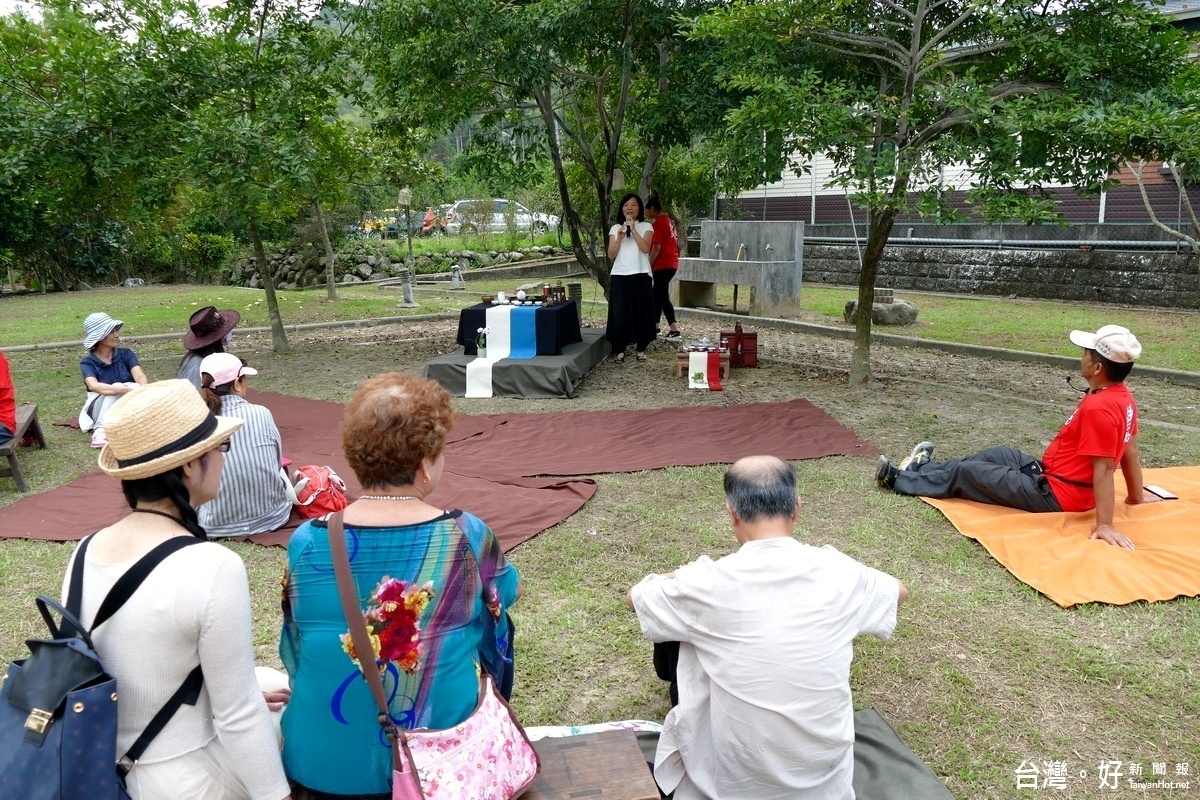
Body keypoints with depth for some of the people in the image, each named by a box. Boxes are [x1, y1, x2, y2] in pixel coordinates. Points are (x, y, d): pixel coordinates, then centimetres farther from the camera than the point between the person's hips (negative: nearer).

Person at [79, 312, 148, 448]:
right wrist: (120, 390, -46)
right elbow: (93, 386, -27)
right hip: (101, 411, -2)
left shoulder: (126, 354, 0)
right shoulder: (87, 363, -6)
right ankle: (101, 430, -42)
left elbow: (140, 376, -18)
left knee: (136, 387, -29)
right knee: (116, 388, -33)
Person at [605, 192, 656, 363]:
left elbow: (645, 248, -11)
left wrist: (634, 230, -16)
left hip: (640, 275, -1)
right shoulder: (615, 228, 10)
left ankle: (641, 349, 13)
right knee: (619, 313, -2)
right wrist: (618, 238, -13)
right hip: (619, 276, 1)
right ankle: (620, 350, 6)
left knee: (641, 312, 2)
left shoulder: (646, 226, 5)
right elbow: (611, 255, 2)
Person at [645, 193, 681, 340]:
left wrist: (648, 266, -12)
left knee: (663, 297, -7)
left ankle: (675, 331, -12)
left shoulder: (657, 223, -14)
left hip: (662, 265, -10)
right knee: (657, 294, 16)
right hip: (671, 263, 10)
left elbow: (656, 247, -19)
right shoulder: (668, 220, 14)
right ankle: (655, 327, 23)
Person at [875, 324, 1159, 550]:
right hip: (1058, 478, 9)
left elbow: (1104, 469, -29)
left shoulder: (1098, 407, -28)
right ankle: (924, 469, 41)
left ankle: (901, 481, 22)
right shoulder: (1123, 396, 0)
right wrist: (1136, 496, 19)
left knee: (965, 473, 2)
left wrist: (1104, 525, -28)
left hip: (1054, 496, -9)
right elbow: (1129, 452, 9)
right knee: (999, 455, 25)